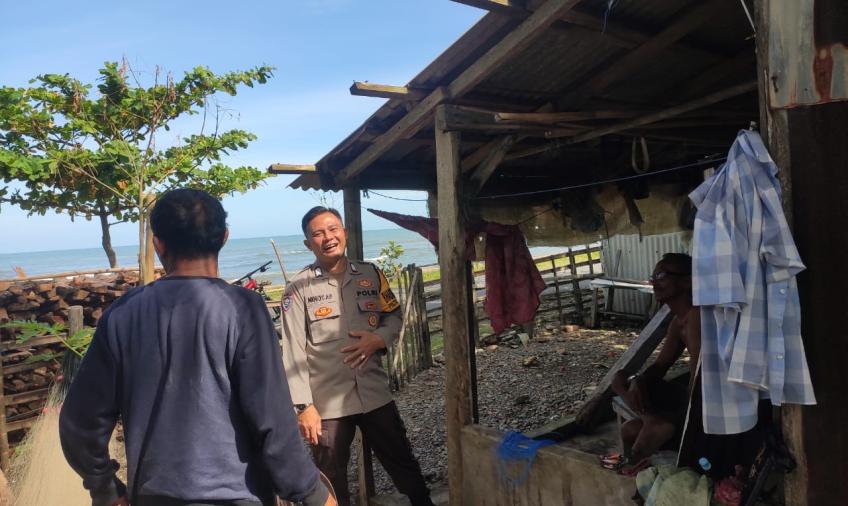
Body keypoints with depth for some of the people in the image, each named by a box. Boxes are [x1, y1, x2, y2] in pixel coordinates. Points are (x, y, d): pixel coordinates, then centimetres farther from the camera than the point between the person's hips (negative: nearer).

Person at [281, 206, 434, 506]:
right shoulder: (299, 288, -9)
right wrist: (303, 406, -14)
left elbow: (394, 315, 11)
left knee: (403, 464, 17)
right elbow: (293, 352, -10)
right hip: (327, 402, -2)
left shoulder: (370, 274, 2)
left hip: (375, 393, 3)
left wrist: (379, 338, -10)